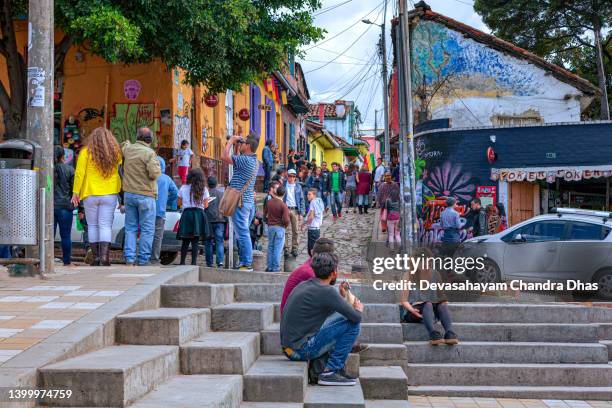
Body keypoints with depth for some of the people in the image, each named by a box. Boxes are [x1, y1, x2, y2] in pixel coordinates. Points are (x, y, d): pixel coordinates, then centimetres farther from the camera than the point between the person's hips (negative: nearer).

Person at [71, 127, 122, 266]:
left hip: (90, 194, -1)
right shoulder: (115, 153, 3)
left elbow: (79, 173, -7)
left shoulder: (85, 152, -3)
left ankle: (96, 256, 10)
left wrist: (75, 192, -3)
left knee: (92, 225, 10)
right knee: (106, 225, 1)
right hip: (109, 194, 1)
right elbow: (120, 172, 4)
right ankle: (104, 256, -10)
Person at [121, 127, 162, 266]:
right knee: (147, 229, 2)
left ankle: (129, 258, 6)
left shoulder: (128, 149, 4)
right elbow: (154, 174, -21)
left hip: (129, 193, 6)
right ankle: (143, 260, 0)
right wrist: (157, 166, -2)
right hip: (145, 195, -6)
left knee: (130, 227, 11)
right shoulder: (149, 153, -14)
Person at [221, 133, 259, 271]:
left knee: (242, 234, -9)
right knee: (243, 233, 14)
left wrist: (231, 140, -7)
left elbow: (224, 157, -20)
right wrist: (235, 142, 18)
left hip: (240, 201, -10)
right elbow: (231, 158, 28)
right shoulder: (254, 161, 13)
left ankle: (247, 264, -9)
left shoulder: (245, 160, -16)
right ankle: (245, 262, 17)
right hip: (249, 201, 10)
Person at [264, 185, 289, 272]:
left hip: (270, 227, 5)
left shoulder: (269, 202, 3)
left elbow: (264, 214, 13)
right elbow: (286, 220, -19)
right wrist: (287, 224, 3)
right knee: (277, 248, -1)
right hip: (279, 228, -5)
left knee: (270, 247, 12)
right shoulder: (283, 205, -14)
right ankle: (276, 268, 0)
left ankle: (269, 267, 15)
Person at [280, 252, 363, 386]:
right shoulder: (326, 290, -15)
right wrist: (358, 309, 10)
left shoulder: (304, 285, 12)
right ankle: (330, 372, -3)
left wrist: (340, 296, 21)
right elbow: (356, 317, -12)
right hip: (303, 350, -9)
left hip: (290, 348, 9)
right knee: (352, 324, -6)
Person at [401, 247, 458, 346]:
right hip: (414, 313, -3)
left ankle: (449, 333, -51)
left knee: (443, 305, -29)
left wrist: (445, 304, -11)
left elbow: (442, 297, 12)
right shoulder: (409, 275, 2)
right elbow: (404, 301, -3)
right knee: (428, 304, -35)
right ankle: (433, 334, -57)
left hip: (432, 312, 3)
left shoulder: (435, 274, 12)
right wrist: (412, 310, -23)